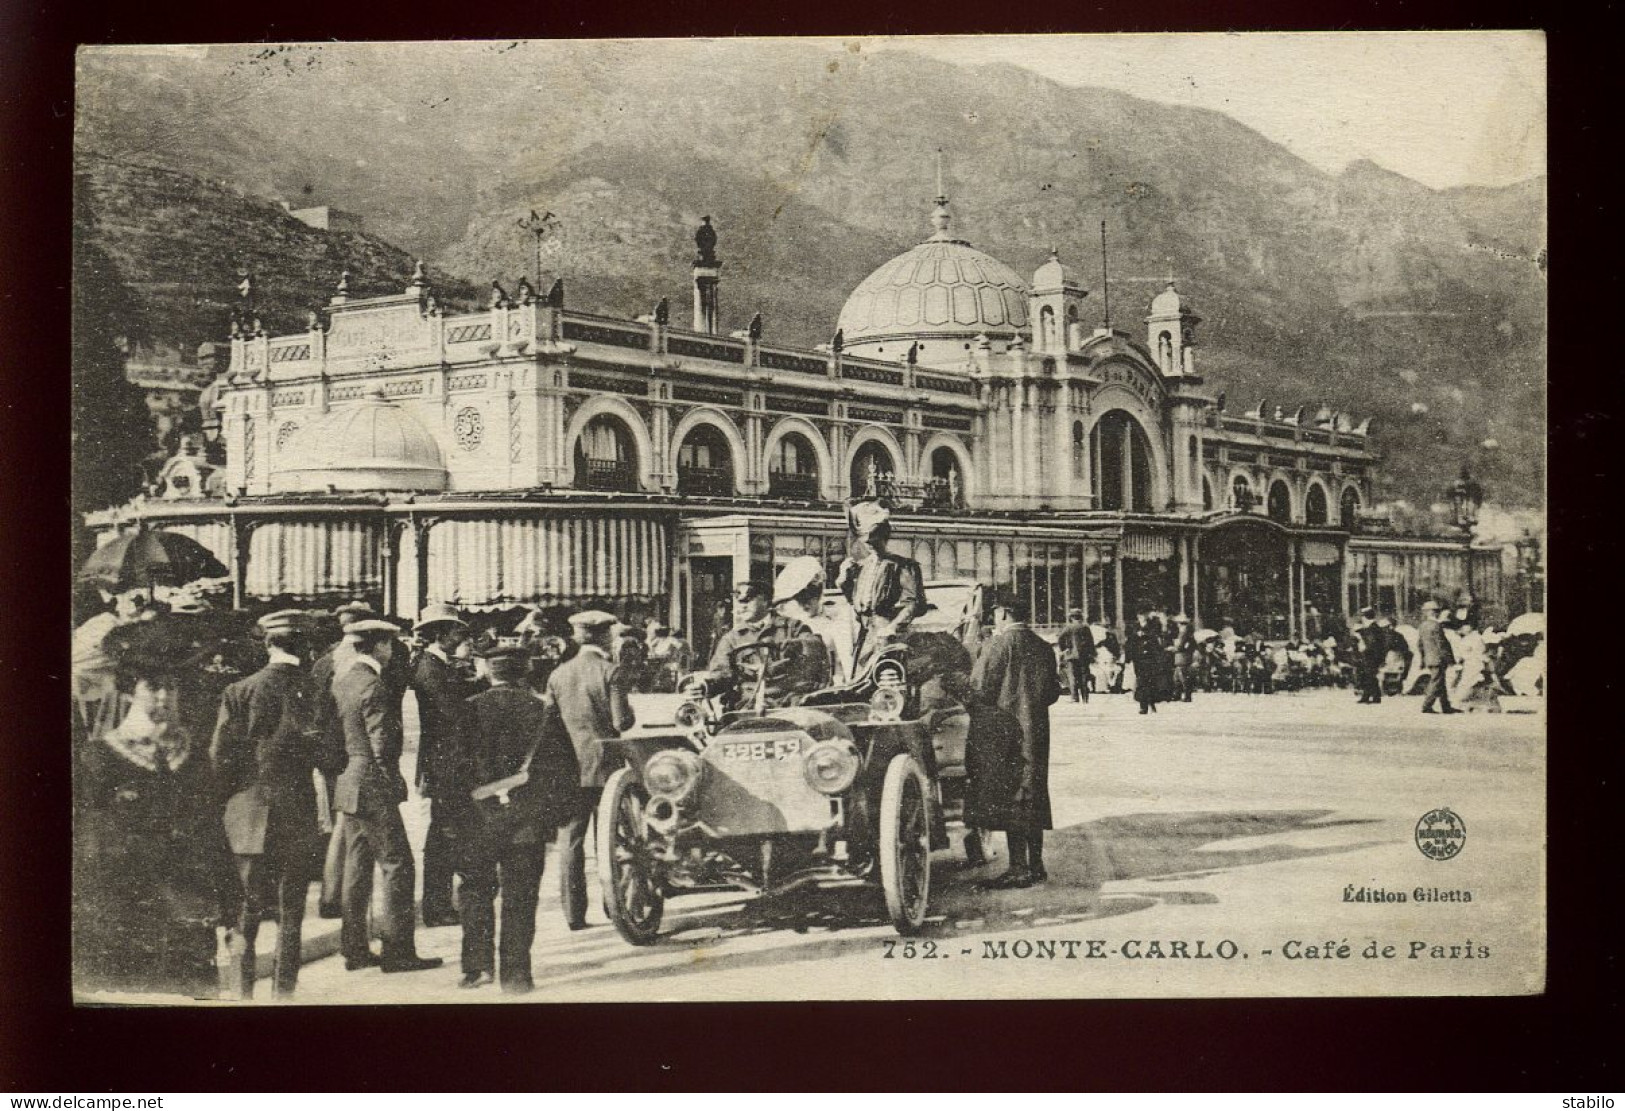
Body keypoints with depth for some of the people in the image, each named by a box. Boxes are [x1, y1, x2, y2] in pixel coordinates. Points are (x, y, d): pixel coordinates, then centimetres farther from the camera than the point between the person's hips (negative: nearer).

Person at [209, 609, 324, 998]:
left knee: (247, 910, 10)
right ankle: (284, 990, 11)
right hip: (300, 817, -1)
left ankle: (243, 990, 9)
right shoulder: (315, 690, -8)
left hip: (250, 818, 1)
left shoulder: (240, 692, -4)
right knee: (290, 913, 8)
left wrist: (234, 795, 12)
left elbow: (219, 757, -2)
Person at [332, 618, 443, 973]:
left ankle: (355, 949, 18)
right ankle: (397, 951, -2)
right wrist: (392, 783, -8)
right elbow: (382, 746, -20)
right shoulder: (374, 688, -17)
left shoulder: (340, 682, 10)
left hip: (349, 787, 9)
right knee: (398, 867, -3)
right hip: (374, 789, -9)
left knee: (356, 867, 13)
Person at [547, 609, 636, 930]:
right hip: (605, 761, -2)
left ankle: (573, 913, 3)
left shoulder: (558, 674, 2)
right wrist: (628, 710, 9)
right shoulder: (609, 672, -8)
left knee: (570, 839, 5)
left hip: (570, 766, 2)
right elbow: (622, 722, -11)